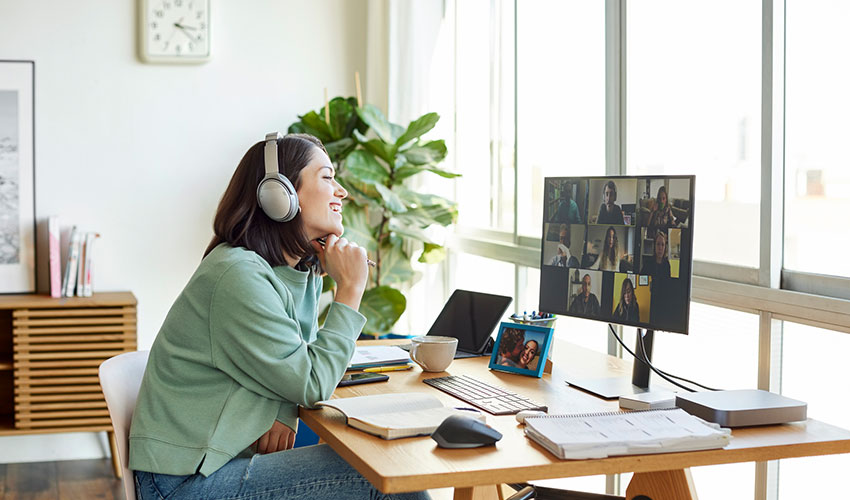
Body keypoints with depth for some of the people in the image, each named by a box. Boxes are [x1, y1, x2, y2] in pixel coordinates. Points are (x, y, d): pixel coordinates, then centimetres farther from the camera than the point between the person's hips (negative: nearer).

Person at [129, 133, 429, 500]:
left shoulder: (304, 272, 8)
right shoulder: (239, 276, -20)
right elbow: (313, 383, -18)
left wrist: (285, 412, -7)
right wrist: (350, 289, -14)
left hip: (231, 456, 8)